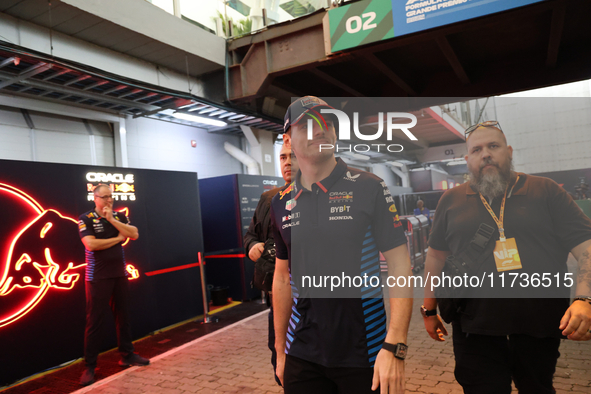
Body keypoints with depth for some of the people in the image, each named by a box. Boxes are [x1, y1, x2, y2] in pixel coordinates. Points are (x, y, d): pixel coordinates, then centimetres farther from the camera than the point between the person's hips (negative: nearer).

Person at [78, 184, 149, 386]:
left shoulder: (119, 216, 6)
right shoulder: (86, 219, -7)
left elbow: (134, 234, -7)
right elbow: (91, 244, -20)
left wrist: (112, 220, -14)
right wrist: (118, 238, -9)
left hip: (120, 274, 5)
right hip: (97, 277, -5)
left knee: (123, 315, 11)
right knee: (94, 321, 0)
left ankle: (127, 355, 24)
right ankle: (89, 366, 10)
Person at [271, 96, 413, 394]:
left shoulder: (369, 188, -8)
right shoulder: (281, 204, 3)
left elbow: (400, 267, -10)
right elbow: (283, 279, 10)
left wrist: (394, 347, -18)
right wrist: (280, 351, 11)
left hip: (364, 353, -2)